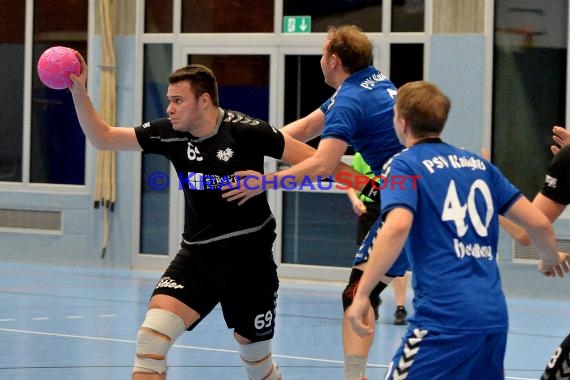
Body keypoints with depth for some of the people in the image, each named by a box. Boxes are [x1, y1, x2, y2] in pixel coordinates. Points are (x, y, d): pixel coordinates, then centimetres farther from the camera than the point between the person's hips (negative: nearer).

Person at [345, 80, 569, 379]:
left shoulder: (404, 165, 1)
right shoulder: (479, 164, 17)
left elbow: (397, 227, -18)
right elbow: (538, 222, 16)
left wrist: (362, 294, -17)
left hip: (444, 316, -6)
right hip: (495, 315, 6)